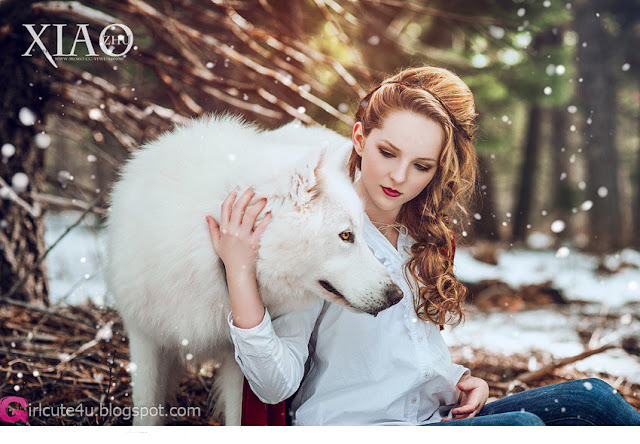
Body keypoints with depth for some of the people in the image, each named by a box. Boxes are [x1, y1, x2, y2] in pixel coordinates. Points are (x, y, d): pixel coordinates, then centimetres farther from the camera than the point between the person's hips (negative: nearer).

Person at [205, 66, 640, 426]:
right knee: (521, 426, -28)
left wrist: (458, 380, 4)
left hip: (436, 415, 8)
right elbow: (276, 385, -18)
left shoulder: (424, 239, 12)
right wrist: (241, 273, -29)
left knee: (592, 398, -10)